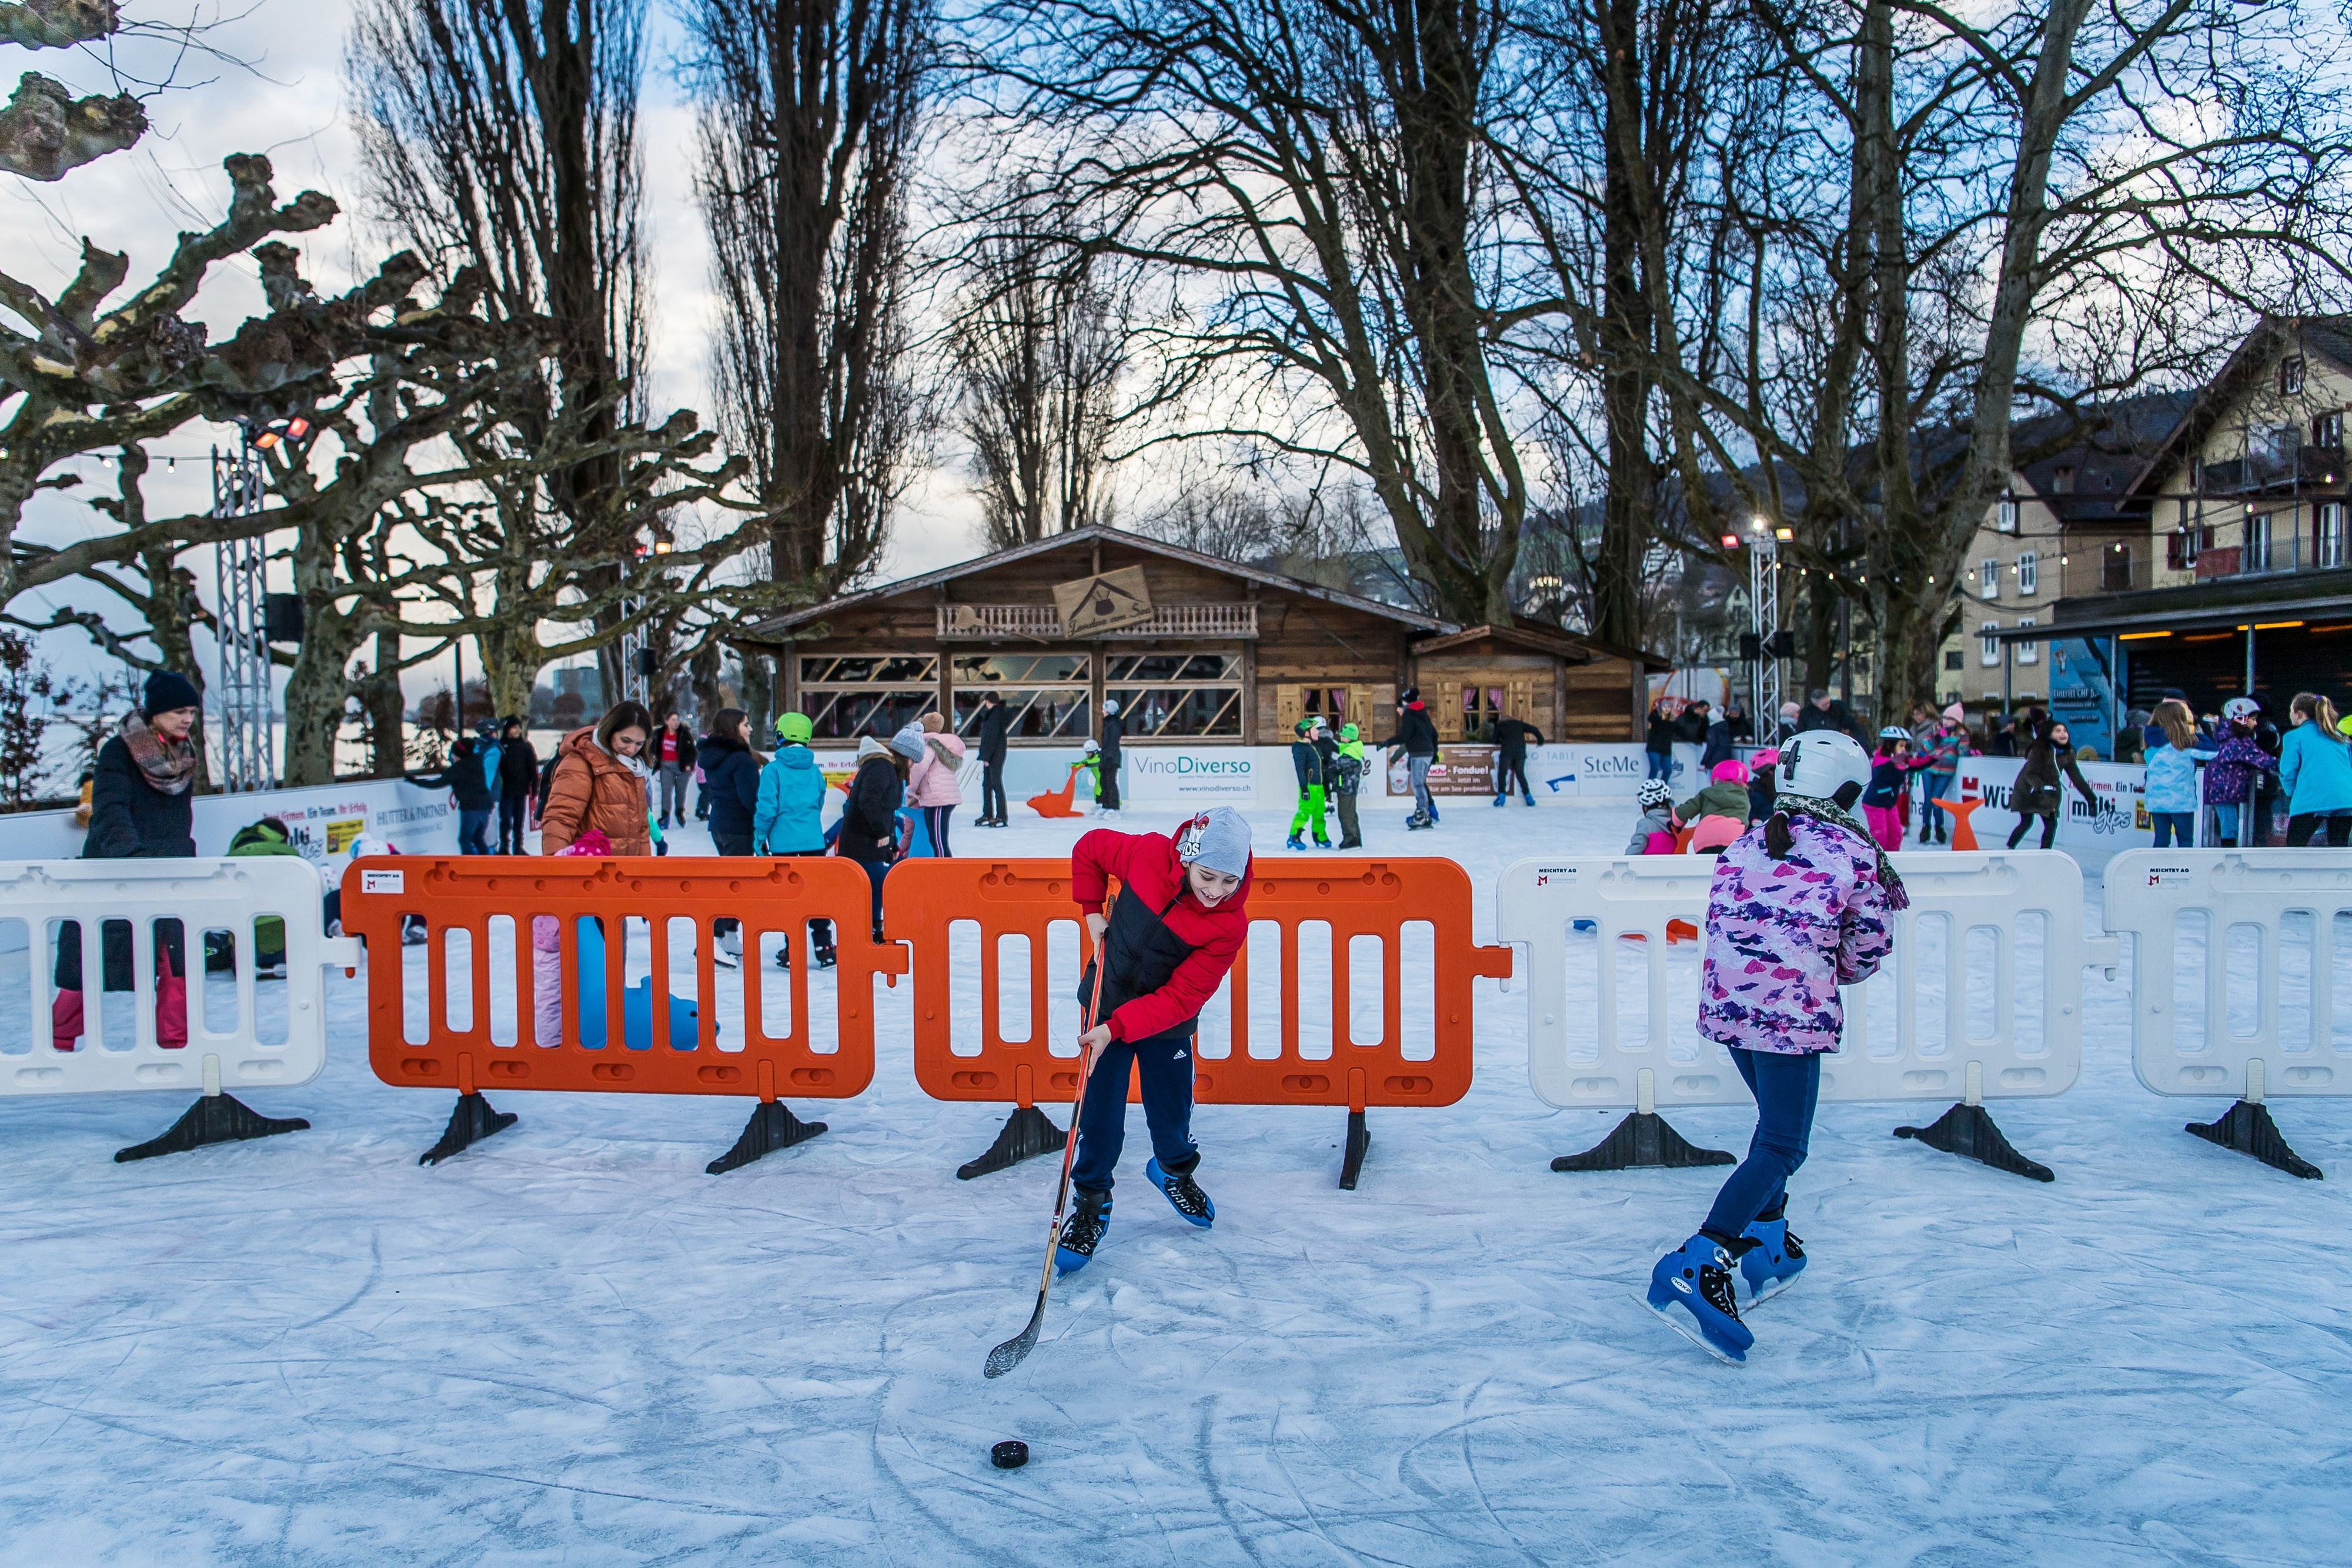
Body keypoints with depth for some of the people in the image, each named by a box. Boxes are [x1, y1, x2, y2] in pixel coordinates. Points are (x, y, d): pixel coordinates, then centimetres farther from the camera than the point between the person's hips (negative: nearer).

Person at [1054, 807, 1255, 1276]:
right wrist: (1092, 910, -8)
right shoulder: (1149, 855, -22)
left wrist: (1118, 1028, -32)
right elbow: (1089, 848, -2)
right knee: (1101, 1111, -1)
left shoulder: (1230, 925, -24)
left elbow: (1180, 998, -25)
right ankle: (1092, 1202, 20)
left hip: (1167, 1020, 0)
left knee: (1171, 1111, 13)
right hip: (1107, 1003, 0)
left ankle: (1173, 1170, 47)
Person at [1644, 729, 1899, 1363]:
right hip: (1793, 1017, -6)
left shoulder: (1745, 844, 11)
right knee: (1781, 1146, -3)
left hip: (1725, 1003, 6)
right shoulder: (1857, 856, -2)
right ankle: (1697, 1268, -18)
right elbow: (1867, 952, 4)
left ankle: (1765, 1246, 29)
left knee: (1777, 1120, 25)